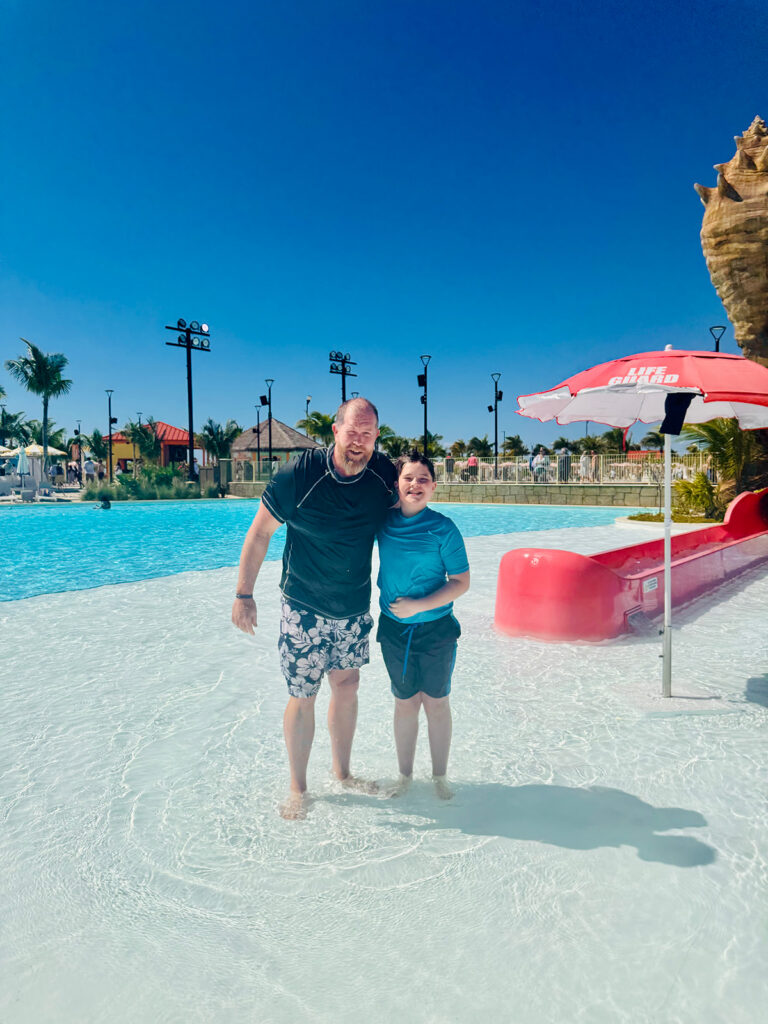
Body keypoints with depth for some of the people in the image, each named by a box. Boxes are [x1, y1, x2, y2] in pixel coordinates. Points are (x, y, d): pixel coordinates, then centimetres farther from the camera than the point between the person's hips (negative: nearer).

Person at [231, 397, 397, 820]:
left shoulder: (384, 474, -8)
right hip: (305, 610, -4)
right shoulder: (299, 474, -19)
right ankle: (297, 789, 26)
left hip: (356, 610, 4)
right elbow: (260, 533, -10)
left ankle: (342, 772, 37)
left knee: (347, 687, 16)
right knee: (302, 697, 4)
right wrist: (244, 594, -9)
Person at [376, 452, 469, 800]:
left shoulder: (443, 528, -14)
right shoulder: (384, 520, -4)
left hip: (436, 629, -2)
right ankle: (405, 774, 31)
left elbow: (461, 582, -12)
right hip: (394, 629, 3)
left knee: (436, 702, 11)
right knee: (405, 702, 14)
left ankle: (440, 776, 29)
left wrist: (418, 605, -19)